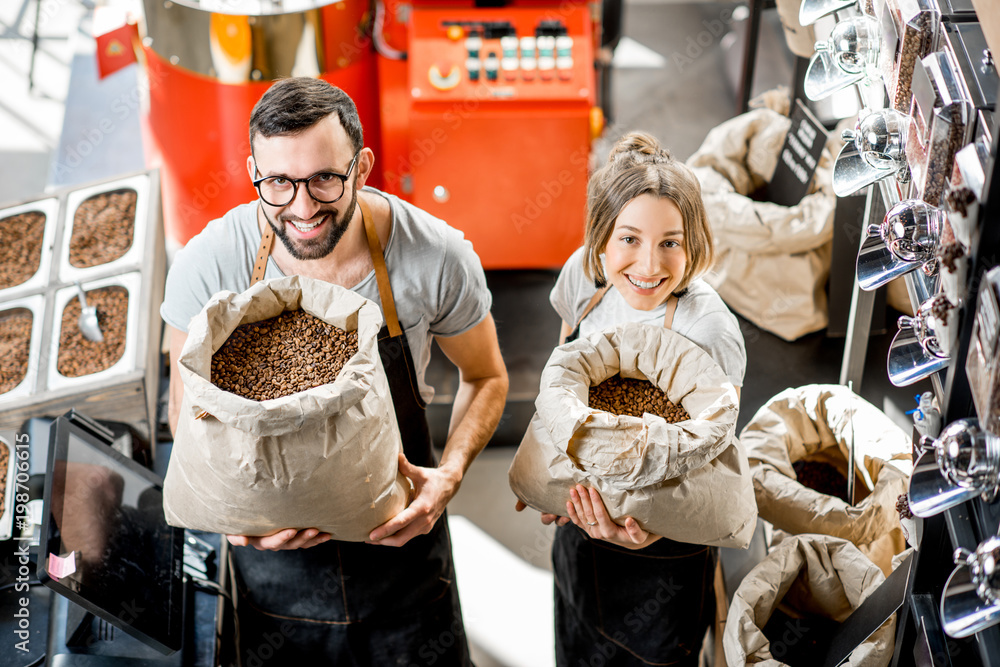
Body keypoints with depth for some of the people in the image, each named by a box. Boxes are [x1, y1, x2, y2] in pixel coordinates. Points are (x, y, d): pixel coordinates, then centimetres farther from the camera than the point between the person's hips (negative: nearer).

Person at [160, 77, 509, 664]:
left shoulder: (438, 258, -20)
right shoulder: (207, 265, -19)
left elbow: (486, 377, -1)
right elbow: (188, 403, -3)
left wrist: (451, 473, -19)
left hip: (400, 534, 0)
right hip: (268, 549, 0)